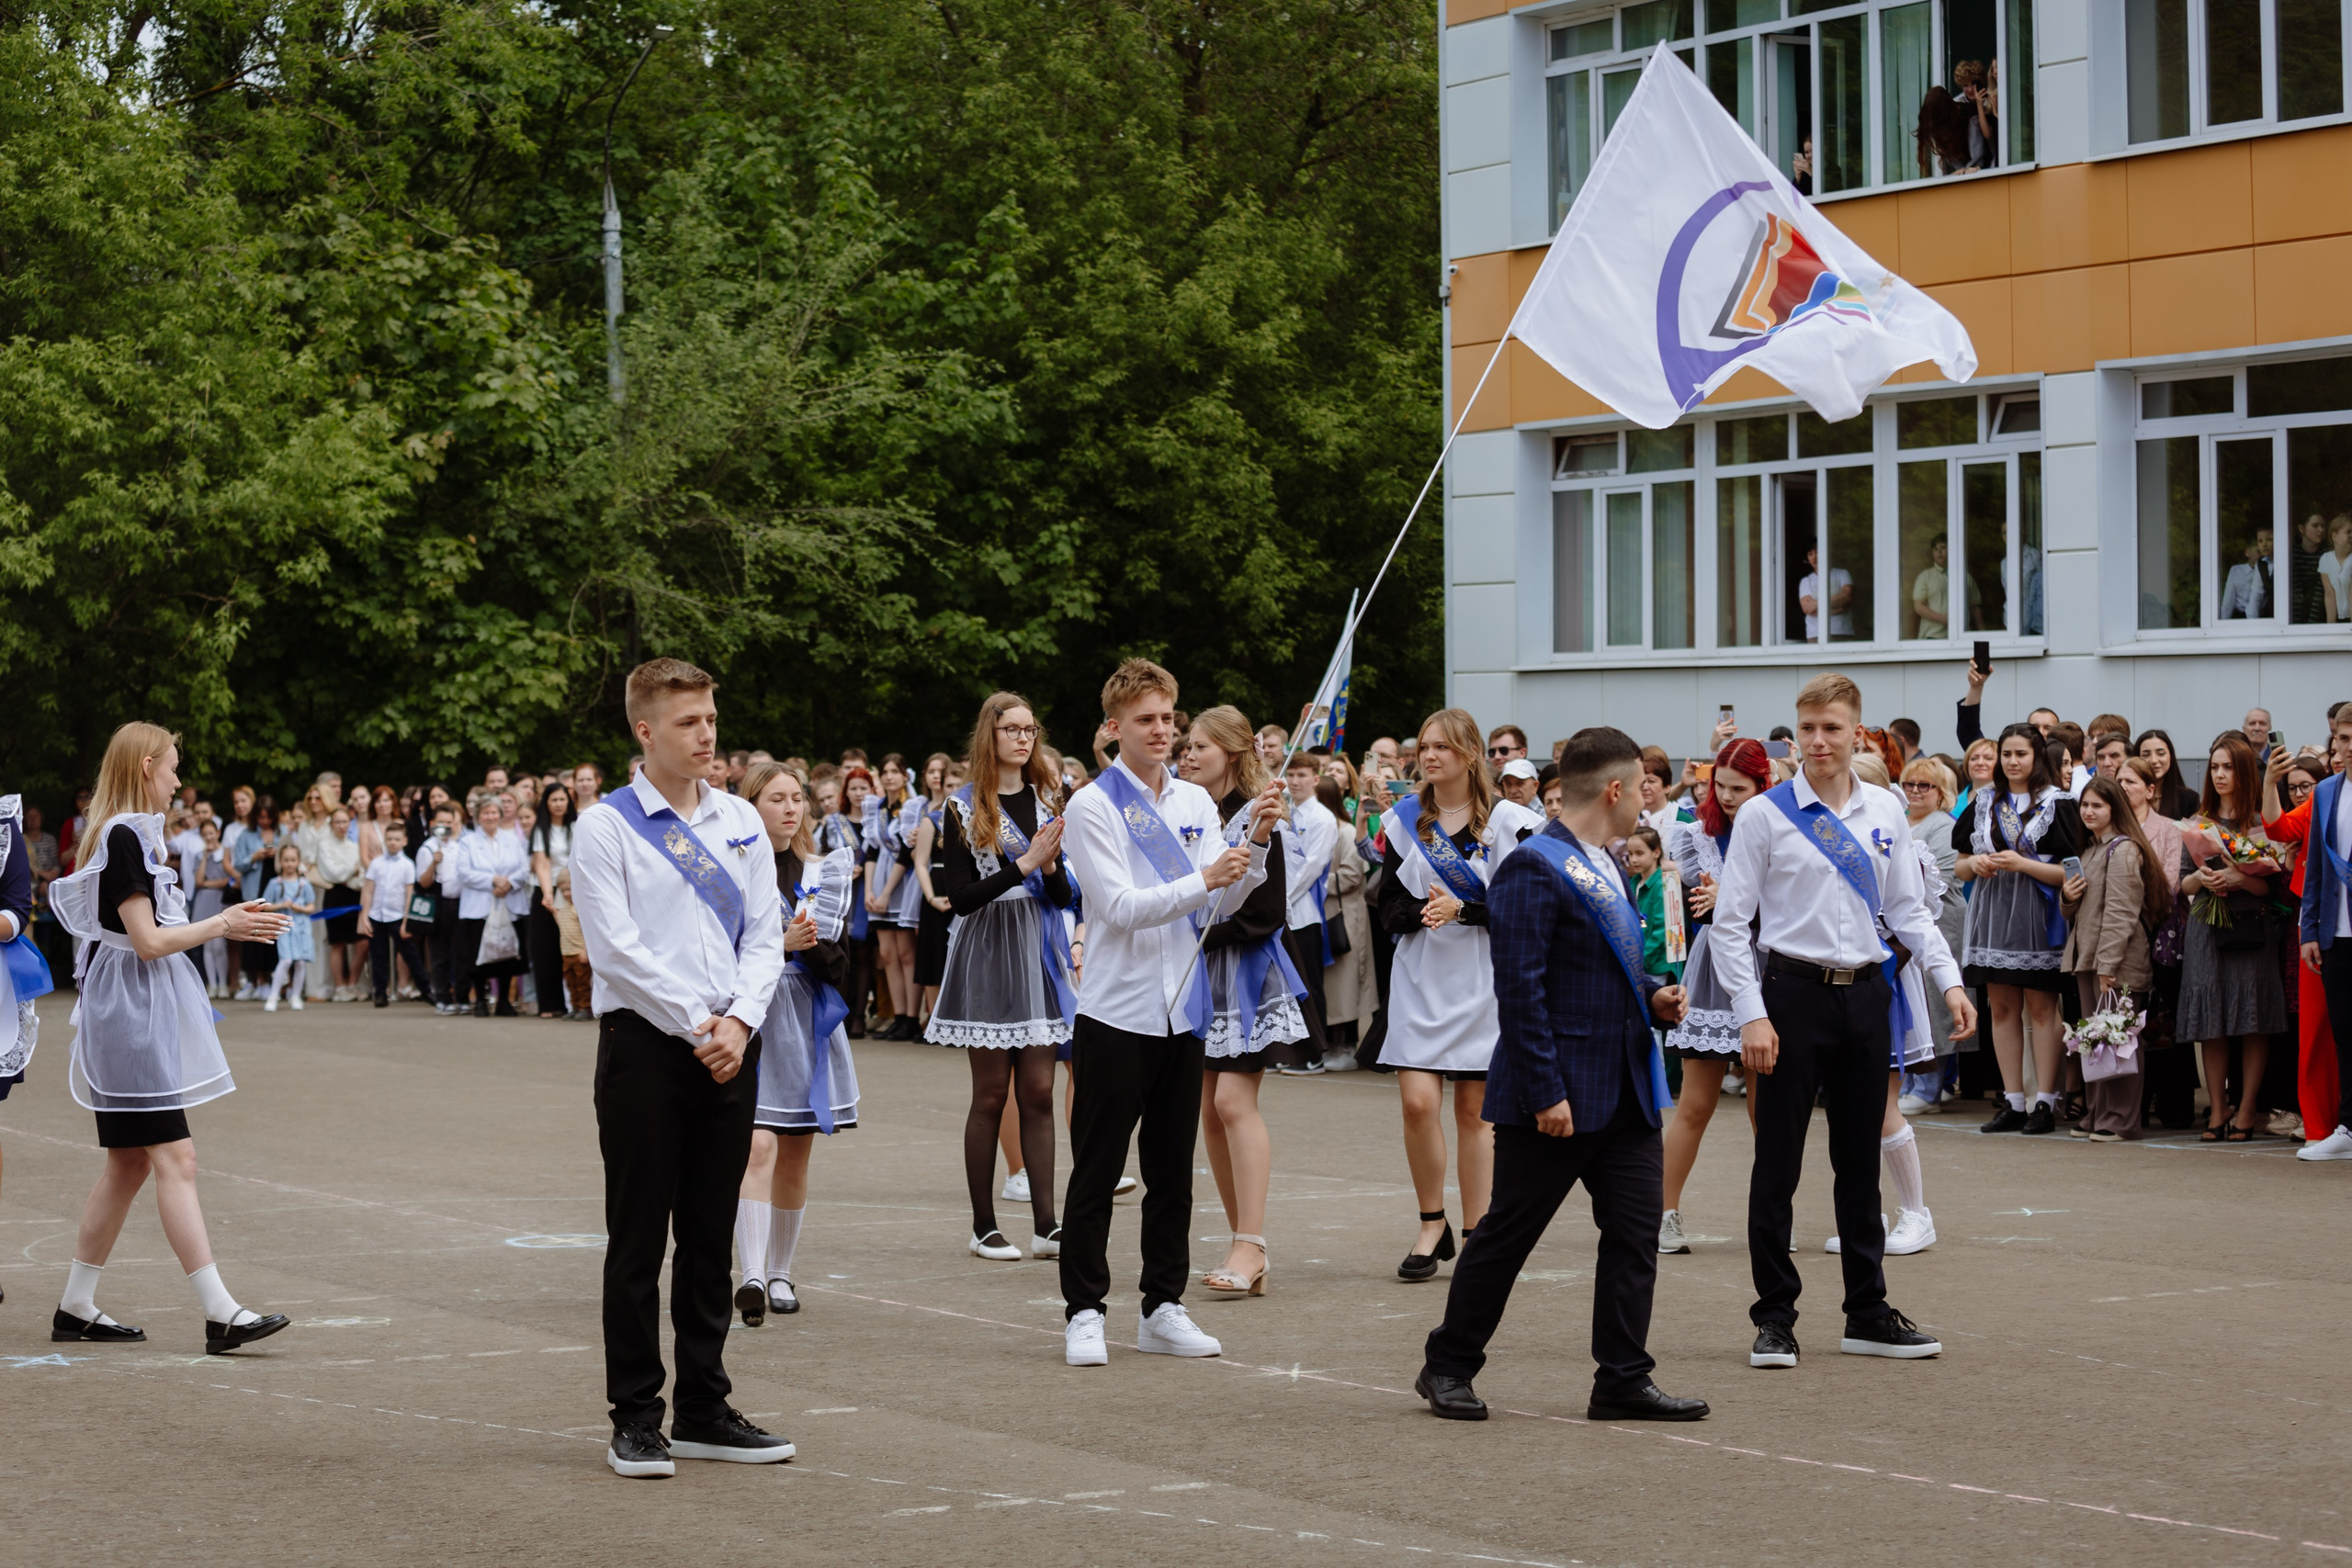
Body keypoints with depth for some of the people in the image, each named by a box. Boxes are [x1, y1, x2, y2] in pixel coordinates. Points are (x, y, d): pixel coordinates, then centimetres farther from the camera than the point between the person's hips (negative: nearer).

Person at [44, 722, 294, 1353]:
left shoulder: (128, 836, 16)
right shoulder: (125, 838, -15)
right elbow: (148, 942, -19)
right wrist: (223, 925, -10)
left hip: (138, 1016, 10)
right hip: (130, 1013, -10)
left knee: (129, 1165, 12)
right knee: (176, 1160, -12)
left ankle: (76, 1307, 17)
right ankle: (220, 1313, -15)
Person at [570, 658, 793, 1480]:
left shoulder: (741, 821, 11)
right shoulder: (606, 826, -4)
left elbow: (765, 933, 8)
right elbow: (615, 947, -11)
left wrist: (739, 1021, -8)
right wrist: (695, 1026, -13)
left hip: (729, 1045, 5)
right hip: (645, 1043, -5)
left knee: (711, 1234, 10)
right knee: (638, 1238, 0)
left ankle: (706, 1411, 18)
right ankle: (636, 1419, 7)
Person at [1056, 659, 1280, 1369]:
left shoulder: (1195, 802, 9)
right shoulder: (1092, 806, -7)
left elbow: (1224, 900, 3)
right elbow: (1121, 906, -16)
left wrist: (1256, 840, -14)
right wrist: (1203, 880, -27)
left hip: (1182, 1009, 5)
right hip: (1116, 1011, -5)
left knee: (1173, 1169, 11)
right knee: (1097, 1170, 0)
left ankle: (1163, 1306, 20)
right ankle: (1083, 1312, 6)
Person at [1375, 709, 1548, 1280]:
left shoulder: (1508, 822, -1)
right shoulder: (1403, 820, 8)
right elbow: (1389, 909, 6)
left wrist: (1462, 909, -18)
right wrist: (1422, 910, -15)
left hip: (1484, 978, -2)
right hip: (1420, 979, 2)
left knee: (1475, 1110, 3)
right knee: (1418, 1101, -10)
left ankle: (1475, 1235, 13)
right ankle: (1432, 1226, 8)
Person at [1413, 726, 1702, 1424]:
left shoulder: (1605, 865, 15)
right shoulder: (1534, 868, -15)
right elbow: (1521, 987, -20)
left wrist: (1653, 995, 5)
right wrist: (1545, 1092, -22)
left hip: (1626, 1091, 9)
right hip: (1560, 1092, -9)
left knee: (1635, 1232, 4)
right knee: (1507, 1234, 3)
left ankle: (1624, 1380, 10)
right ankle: (1448, 1367, 16)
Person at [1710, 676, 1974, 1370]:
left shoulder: (1884, 812, 7)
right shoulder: (1766, 816, -5)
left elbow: (1911, 909, 12)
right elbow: (1730, 923, -5)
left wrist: (1949, 981, -1)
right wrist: (1752, 1015, -13)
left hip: (1865, 994, 4)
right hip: (1794, 993, -4)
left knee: (1860, 1158, 12)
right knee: (1778, 1162, 1)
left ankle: (1867, 1312, 21)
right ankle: (1775, 1318, 9)